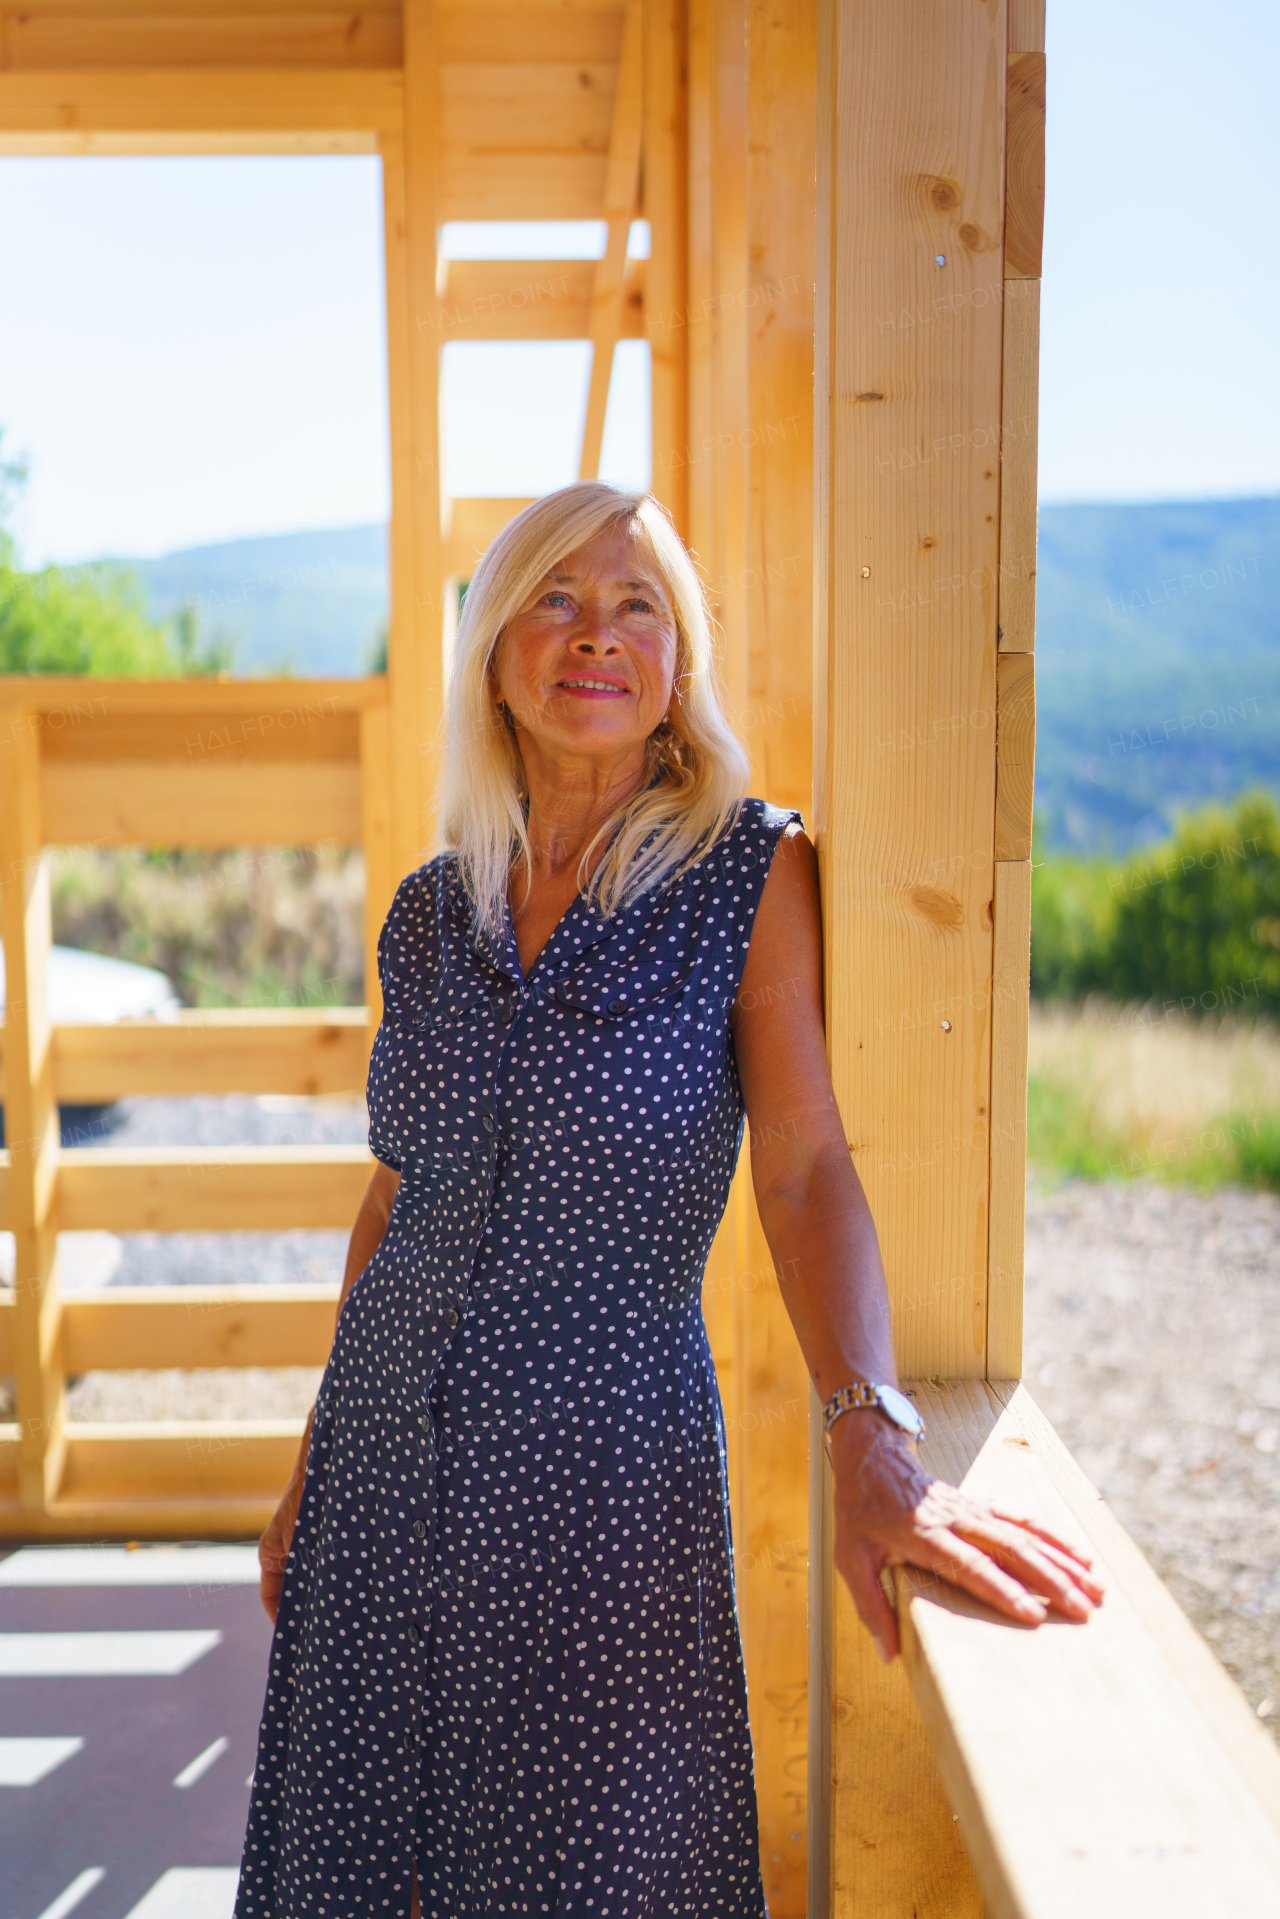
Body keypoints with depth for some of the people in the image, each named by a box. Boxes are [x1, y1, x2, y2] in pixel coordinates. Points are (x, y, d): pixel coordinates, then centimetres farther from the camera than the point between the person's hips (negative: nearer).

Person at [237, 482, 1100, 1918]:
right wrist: (313, 1467, 15)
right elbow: (395, 1195, 13)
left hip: (607, 1465, -4)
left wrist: (871, 1442, -29)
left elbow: (807, 1167, -14)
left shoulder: (752, 873, -6)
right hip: (389, 1452, 4)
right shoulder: (431, 914, 5)